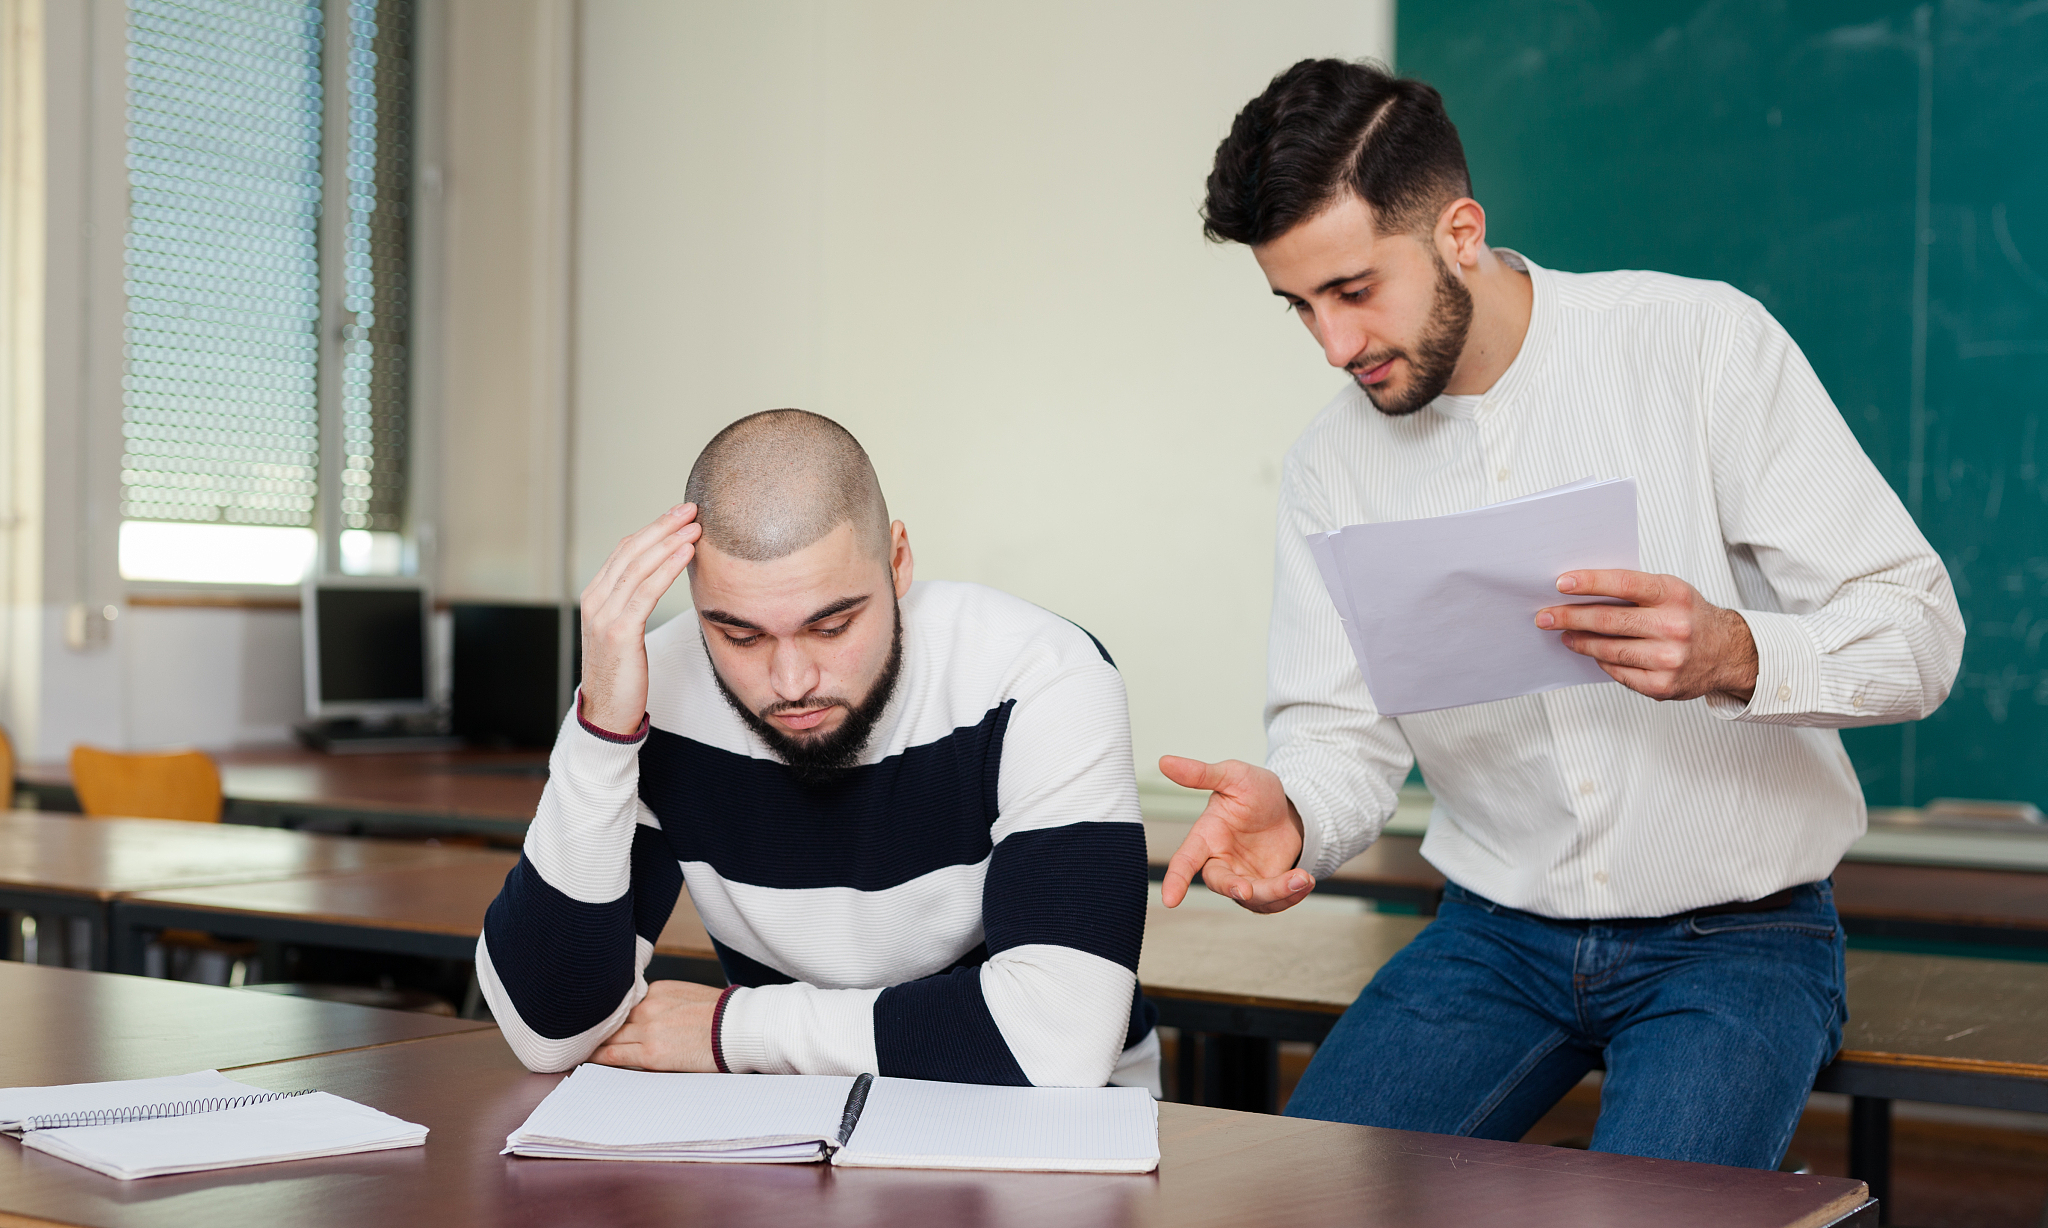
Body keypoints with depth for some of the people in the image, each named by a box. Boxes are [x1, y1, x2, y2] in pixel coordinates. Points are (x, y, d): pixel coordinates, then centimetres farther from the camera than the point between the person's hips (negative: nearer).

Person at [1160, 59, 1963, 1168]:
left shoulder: (1703, 342, -11)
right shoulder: (1333, 463, 1)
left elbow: (1917, 630, -12)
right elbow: (1342, 730, 1)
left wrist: (1736, 654, -33)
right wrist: (1289, 814, -23)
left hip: (1736, 939, -3)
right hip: (1497, 935, 4)